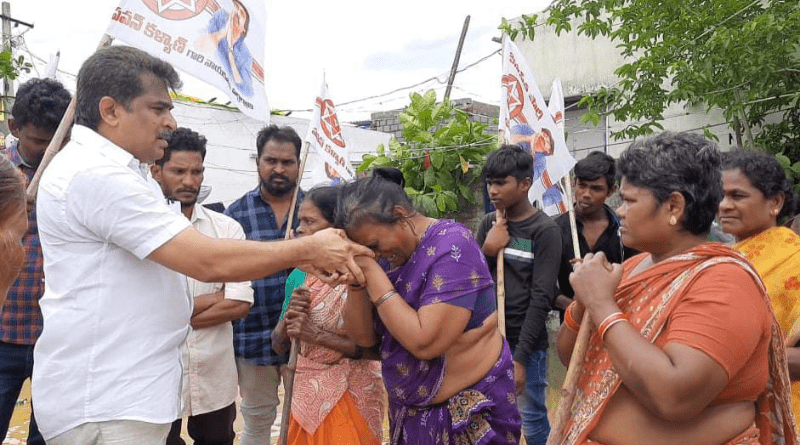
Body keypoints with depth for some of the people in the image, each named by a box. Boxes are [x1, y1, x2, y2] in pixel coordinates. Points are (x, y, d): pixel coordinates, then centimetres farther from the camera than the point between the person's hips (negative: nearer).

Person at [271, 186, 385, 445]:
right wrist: (290, 318, -16)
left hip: (346, 400, -6)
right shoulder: (304, 275, 2)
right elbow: (278, 344, 5)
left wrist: (319, 335, -24)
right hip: (307, 397, 6)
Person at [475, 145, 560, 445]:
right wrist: (486, 251, -11)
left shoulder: (544, 230, -10)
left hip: (525, 343, -4)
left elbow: (541, 299, -13)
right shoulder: (489, 224, 5)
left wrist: (519, 356, -15)